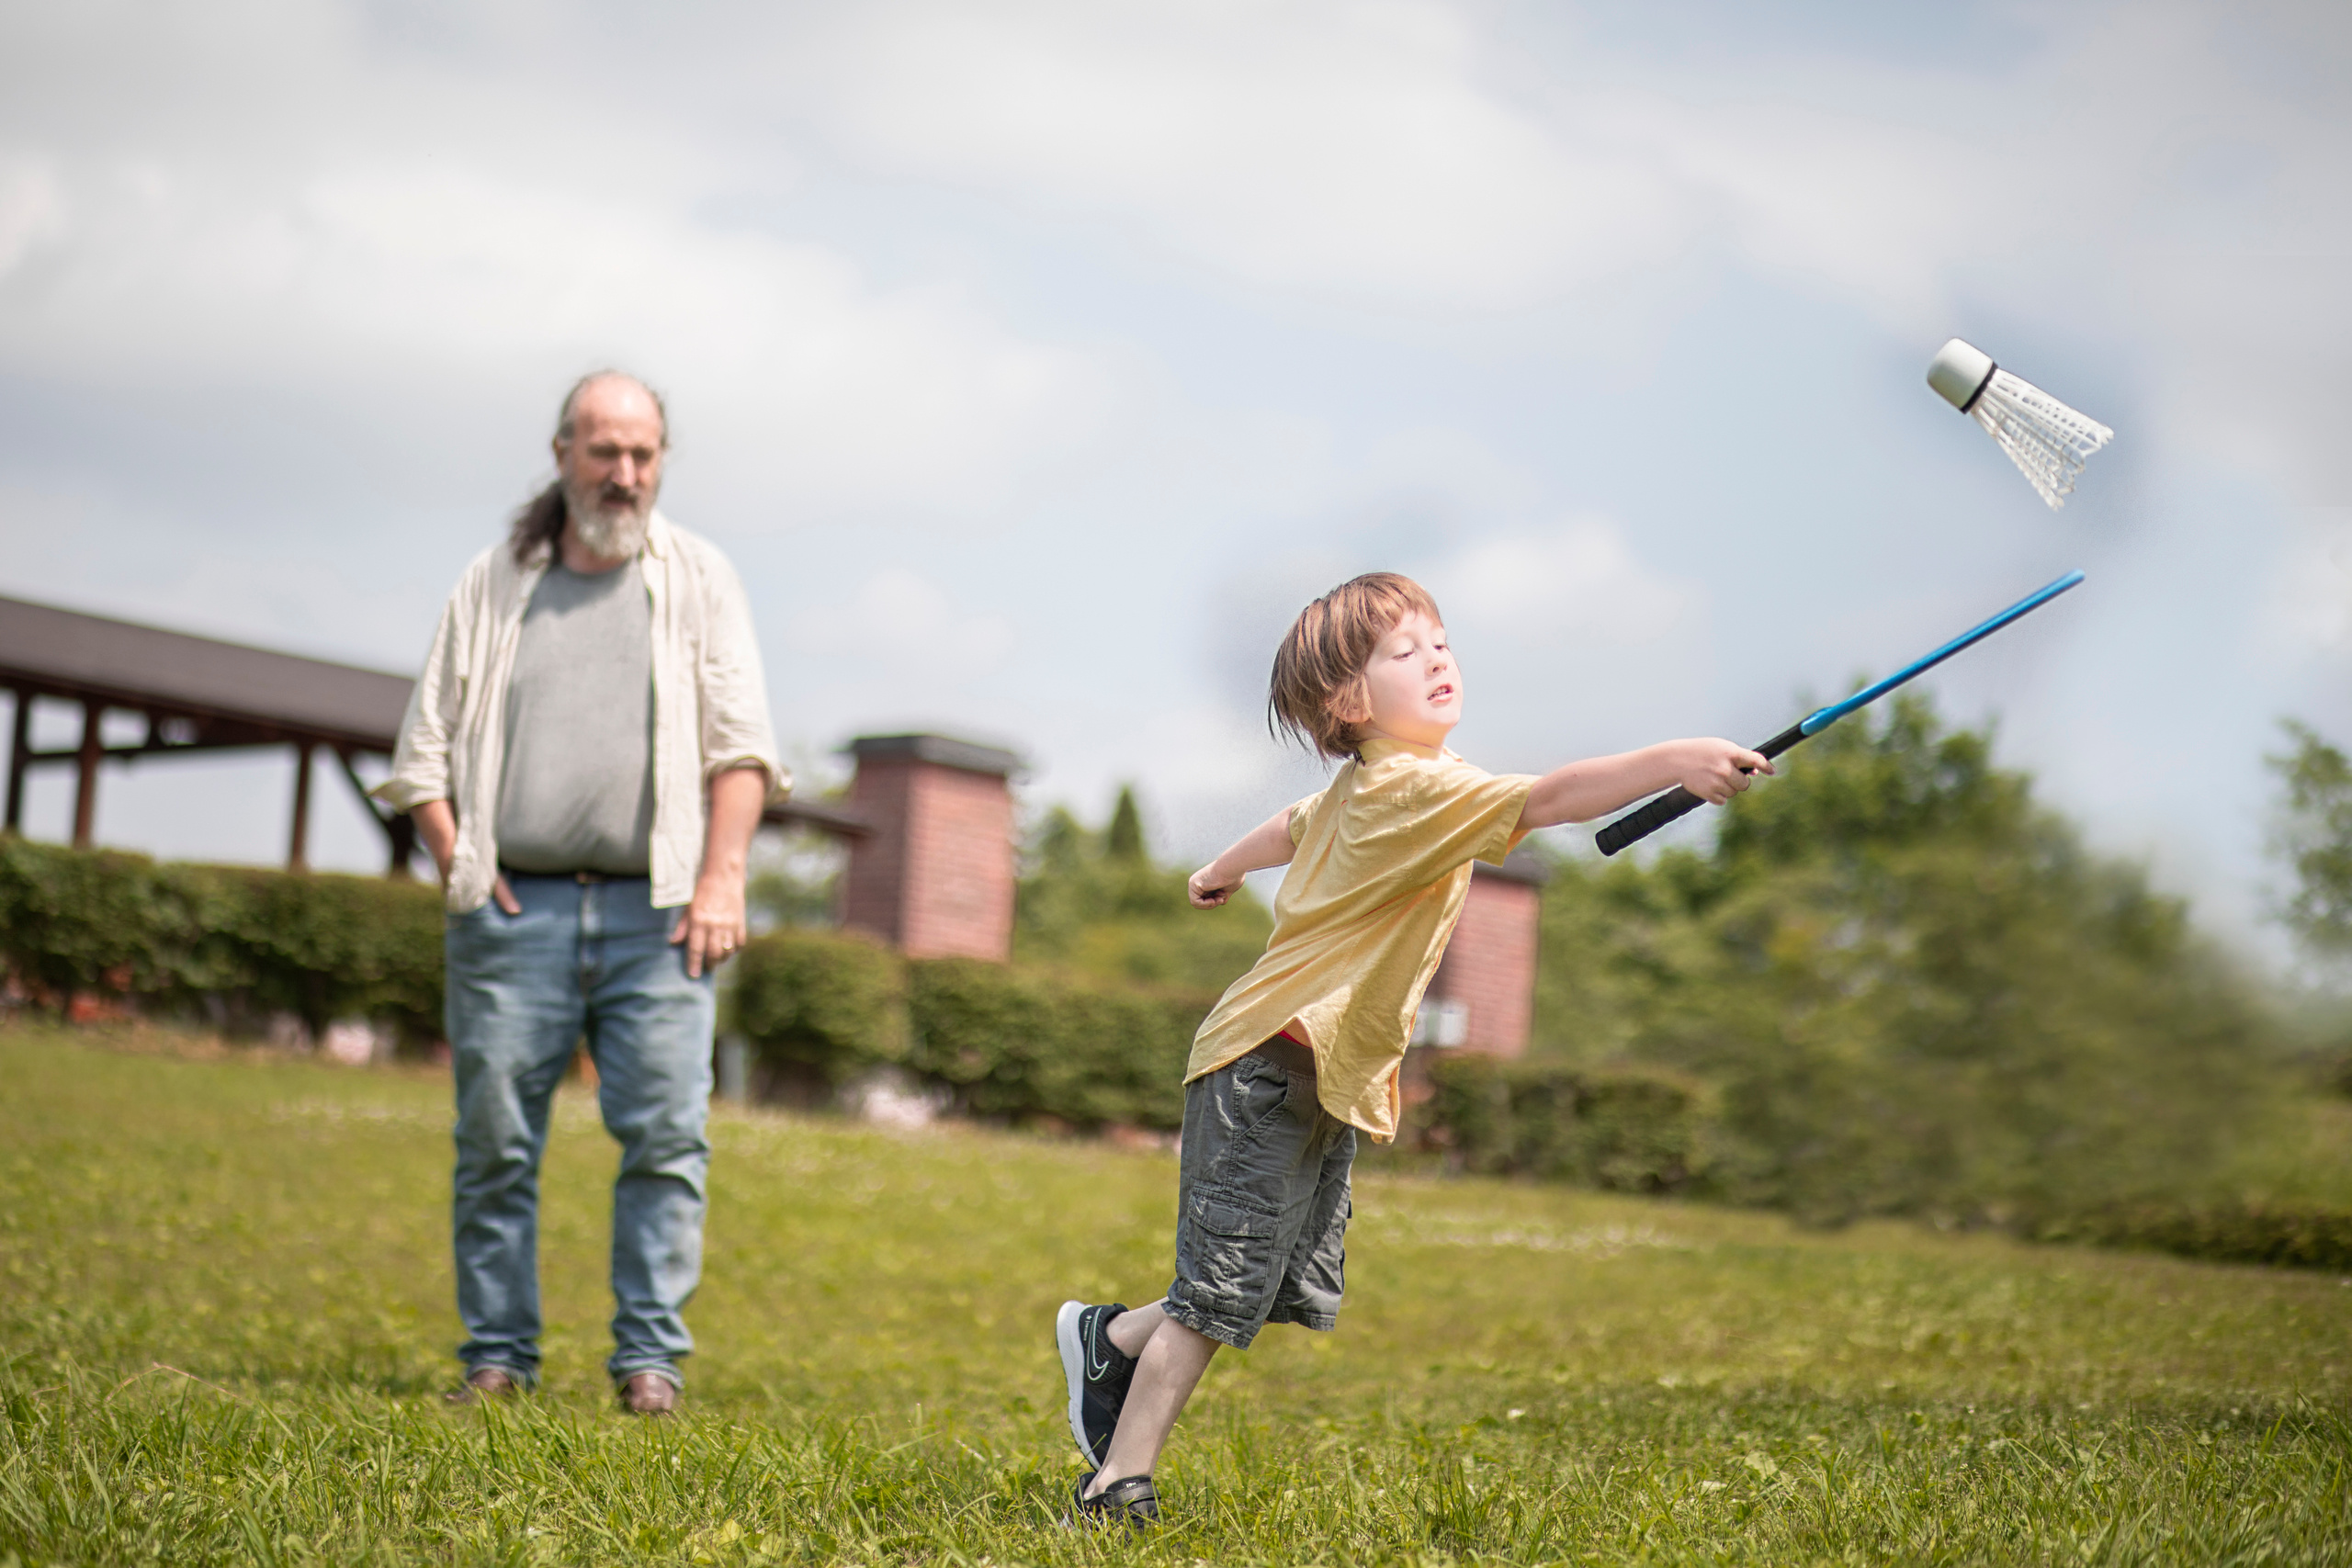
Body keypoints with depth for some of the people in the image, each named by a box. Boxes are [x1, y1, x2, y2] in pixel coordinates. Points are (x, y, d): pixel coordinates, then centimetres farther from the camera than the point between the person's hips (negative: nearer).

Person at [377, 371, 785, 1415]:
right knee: (495, 1141, 0)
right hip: (512, 908, 1)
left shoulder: (700, 581, 11)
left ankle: (651, 1360, -2)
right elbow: (422, 753, 14)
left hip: (653, 912, -1)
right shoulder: (491, 587, 13)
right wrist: (460, 871, 1)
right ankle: (497, 1358, 8)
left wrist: (721, 880, -6)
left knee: (666, 1135, -7)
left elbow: (740, 746, 5)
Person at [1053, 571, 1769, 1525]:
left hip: (1329, 1085, 10)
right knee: (1220, 1293, -6)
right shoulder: (1412, 788, -20)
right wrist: (1674, 761, -42)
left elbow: (1294, 827, 32)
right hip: (1267, 1070, -10)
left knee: (1298, 1297, 9)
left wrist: (1224, 870, 51)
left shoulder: (1361, 790, 12)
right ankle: (1117, 1487, 4)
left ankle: (1111, 1341, 28)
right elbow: (1543, 801, -34)